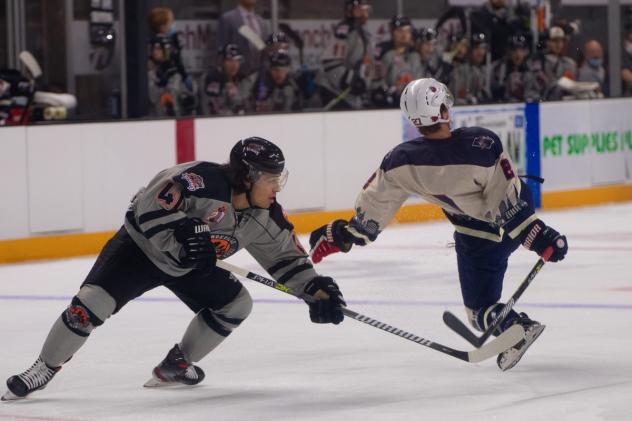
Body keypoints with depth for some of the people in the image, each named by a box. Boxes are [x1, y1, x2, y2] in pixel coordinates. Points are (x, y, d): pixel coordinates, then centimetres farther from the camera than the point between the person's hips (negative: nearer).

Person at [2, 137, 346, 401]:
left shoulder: (265, 216, -11)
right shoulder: (203, 180, -34)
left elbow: (287, 256, -3)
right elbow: (150, 207, -38)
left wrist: (315, 290, -14)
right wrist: (184, 233, -45)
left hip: (188, 266, 7)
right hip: (141, 245, -7)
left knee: (236, 304, -3)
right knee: (93, 302, -20)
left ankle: (175, 366, 12)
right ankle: (43, 370, -4)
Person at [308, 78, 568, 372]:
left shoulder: (403, 161, -24)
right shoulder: (483, 144, -30)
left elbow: (376, 204, -10)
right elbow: (508, 202, -30)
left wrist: (340, 236, 4)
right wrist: (538, 236, -23)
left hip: (480, 236, -1)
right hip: (516, 220, 1)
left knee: (480, 307, 13)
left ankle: (516, 327, -17)